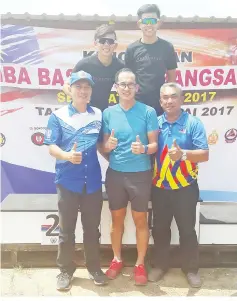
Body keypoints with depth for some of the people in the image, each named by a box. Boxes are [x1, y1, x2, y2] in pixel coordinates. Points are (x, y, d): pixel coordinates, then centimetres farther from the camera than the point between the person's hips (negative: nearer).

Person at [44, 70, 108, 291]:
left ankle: (94, 267, 31)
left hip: (93, 181, 3)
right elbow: (51, 147, -6)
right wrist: (67, 155, -26)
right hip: (68, 181, -2)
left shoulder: (99, 115, 8)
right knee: (66, 229, 9)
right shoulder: (58, 115, -1)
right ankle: (66, 270, 26)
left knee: (92, 228, 14)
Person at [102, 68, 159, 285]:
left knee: (140, 221, 9)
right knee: (117, 219, 15)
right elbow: (104, 147, 5)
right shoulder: (108, 113, 1)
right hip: (115, 174, 3)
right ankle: (117, 259, 35)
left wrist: (143, 149, -25)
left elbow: (154, 145, -4)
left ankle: (140, 264, 28)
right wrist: (108, 145, -17)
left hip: (140, 174, -2)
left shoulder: (148, 112, -7)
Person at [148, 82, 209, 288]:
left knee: (187, 230, 9)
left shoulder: (193, 123, -7)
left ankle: (191, 269, 29)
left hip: (185, 188, -3)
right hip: (159, 187, 3)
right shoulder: (156, 123, 2)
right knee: (159, 229, 15)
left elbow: (204, 154, -13)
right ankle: (160, 265, 33)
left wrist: (183, 154, -30)